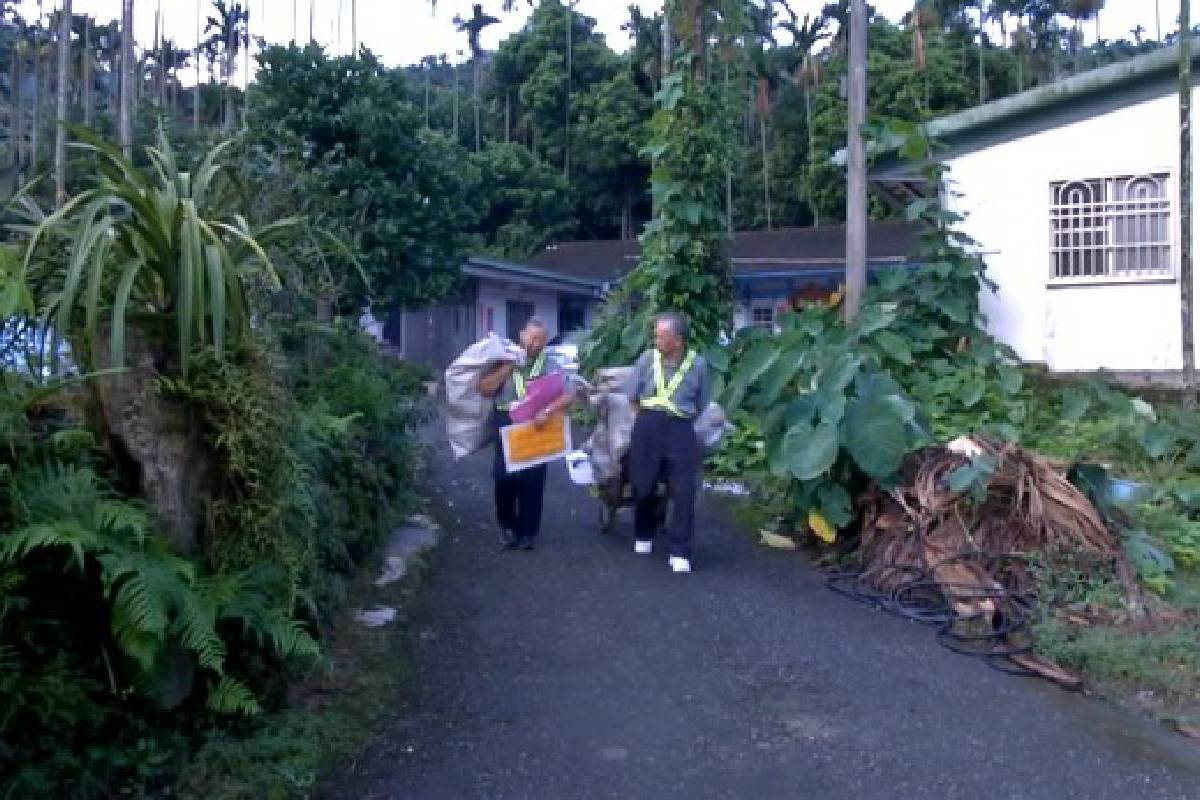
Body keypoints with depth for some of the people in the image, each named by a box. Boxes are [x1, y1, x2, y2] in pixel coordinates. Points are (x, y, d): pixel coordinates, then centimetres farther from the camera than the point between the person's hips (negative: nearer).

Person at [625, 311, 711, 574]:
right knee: (642, 486, 11)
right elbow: (632, 396, 10)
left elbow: (701, 405, 8)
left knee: (683, 492, -6)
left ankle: (679, 552, 2)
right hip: (647, 427, 1)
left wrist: (678, 416, 7)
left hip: (680, 430, -1)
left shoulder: (698, 364, -4)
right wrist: (651, 415, 12)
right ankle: (644, 535, 35)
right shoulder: (648, 358, -2)